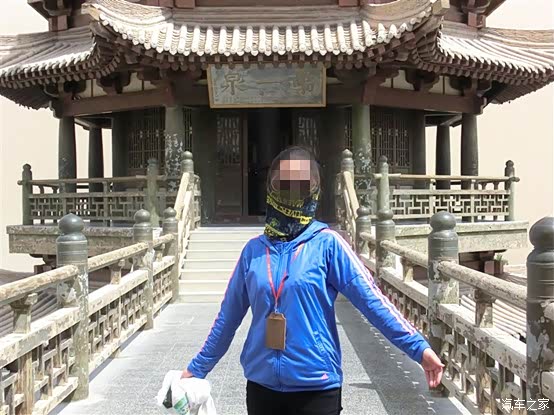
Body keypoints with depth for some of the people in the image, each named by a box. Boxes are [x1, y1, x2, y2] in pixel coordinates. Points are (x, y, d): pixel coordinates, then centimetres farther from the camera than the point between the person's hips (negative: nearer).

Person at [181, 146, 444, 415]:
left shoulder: (327, 244, -7)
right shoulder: (254, 250, 3)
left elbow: (371, 298, -12)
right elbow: (229, 315, 10)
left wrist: (418, 347, -21)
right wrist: (198, 367, 16)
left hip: (316, 388, -3)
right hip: (261, 386, 3)